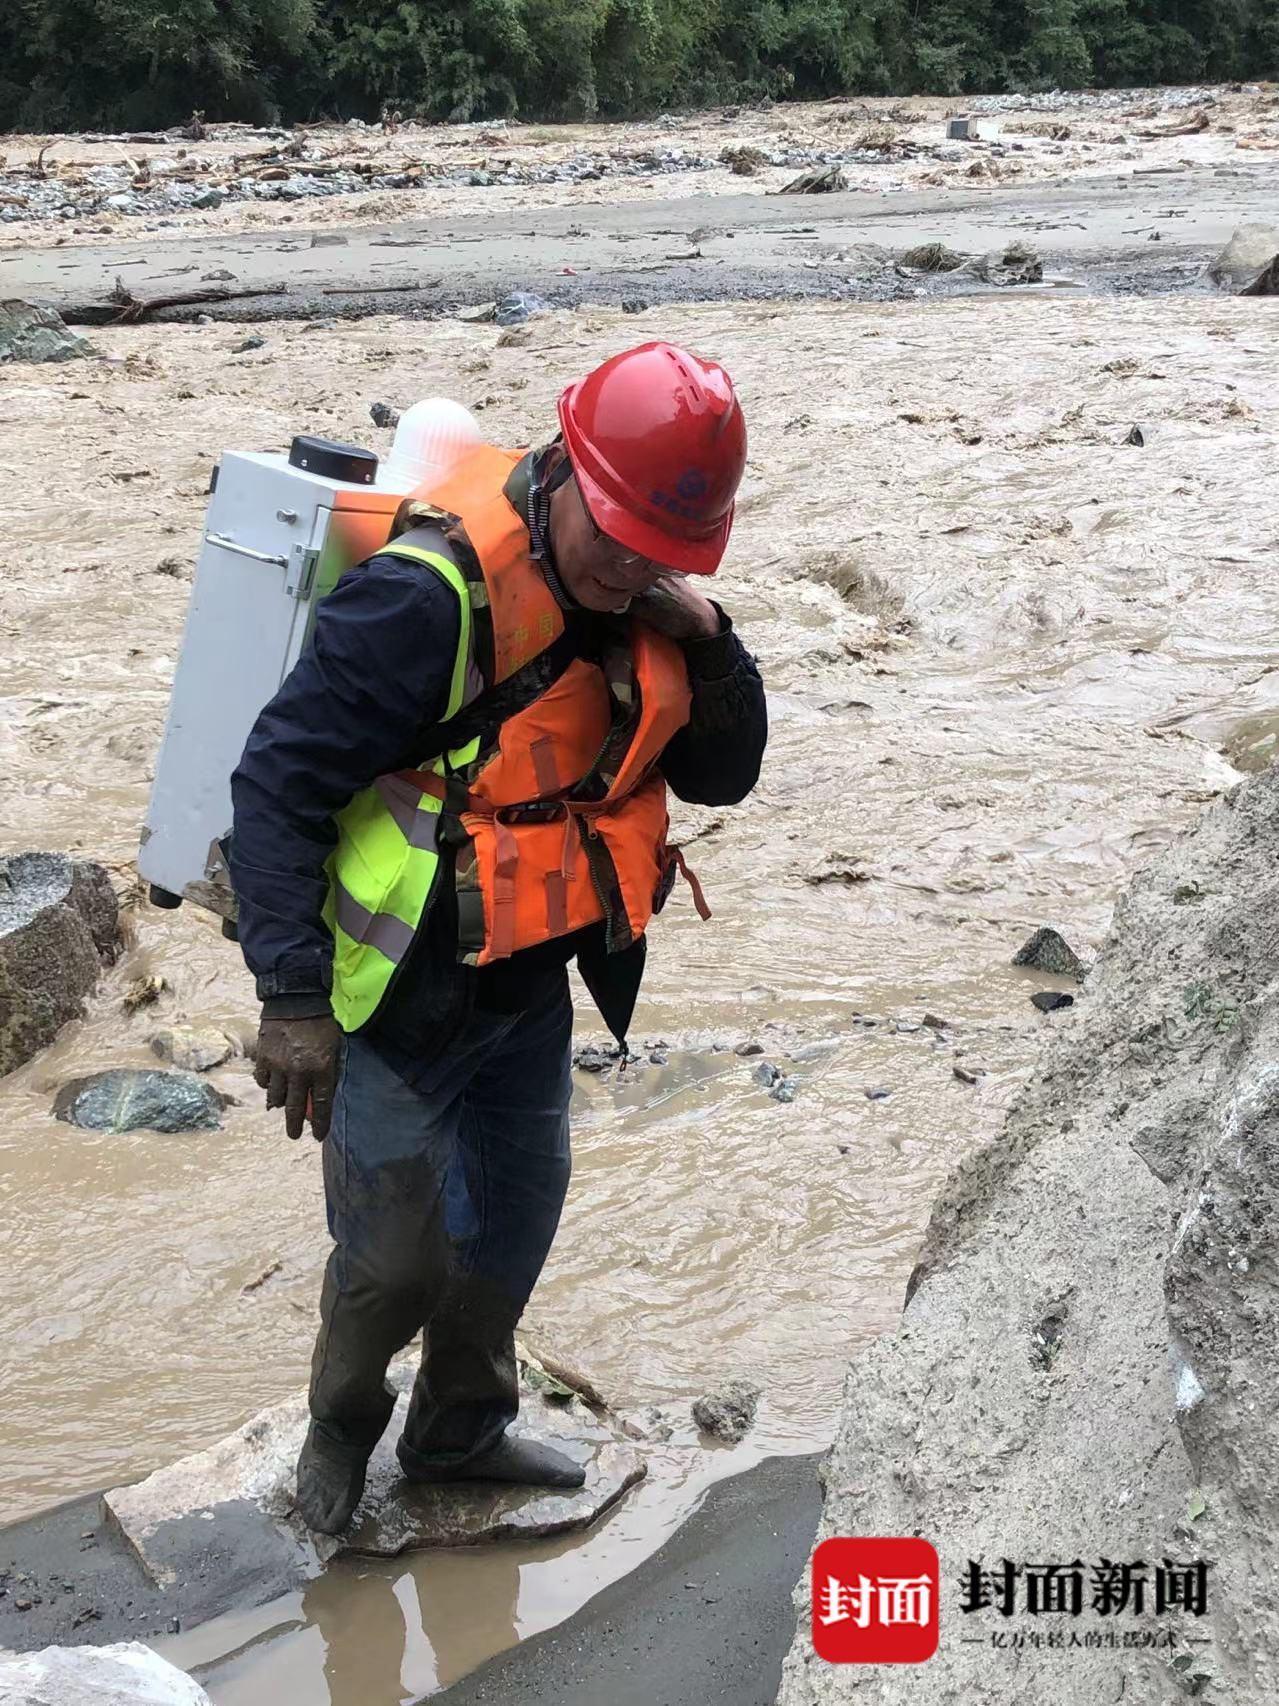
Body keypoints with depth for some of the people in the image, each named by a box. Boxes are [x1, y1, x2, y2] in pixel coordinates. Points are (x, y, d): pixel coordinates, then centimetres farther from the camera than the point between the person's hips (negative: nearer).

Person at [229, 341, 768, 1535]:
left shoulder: (640, 602, -3)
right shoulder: (436, 596, -27)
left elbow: (720, 777, 4)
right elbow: (277, 782, -25)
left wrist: (706, 642, -15)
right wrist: (292, 998, -26)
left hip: (531, 994, 7)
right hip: (400, 1000, -7)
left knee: (511, 1227, 19)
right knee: (393, 1254, 4)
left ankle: (459, 1432, 43)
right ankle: (341, 1427, 35)